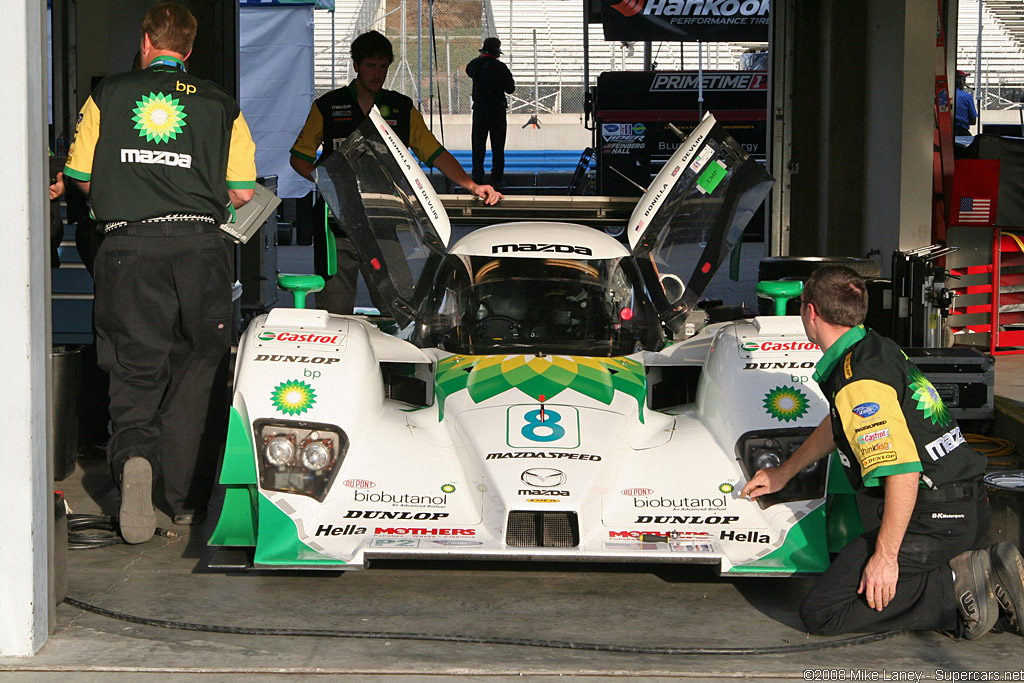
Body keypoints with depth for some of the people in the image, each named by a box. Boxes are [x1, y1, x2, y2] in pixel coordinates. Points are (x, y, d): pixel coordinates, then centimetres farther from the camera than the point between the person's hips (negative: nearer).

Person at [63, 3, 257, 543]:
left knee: (134, 367, 4)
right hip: (199, 243, 0)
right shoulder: (220, 104, 9)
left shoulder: (108, 95, 8)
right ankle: (188, 497, 13)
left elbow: (81, 178, 10)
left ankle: (133, 454, -26)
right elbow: (243, 193, 7)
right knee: (196, 368, 11)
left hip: (128, 245, 0)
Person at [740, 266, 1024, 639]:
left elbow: (903, 472, -26)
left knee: (820, 612, -7)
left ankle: (956, 585, -12)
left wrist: (885, 556, -19)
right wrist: (783, 473, 42)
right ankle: (981, 572, 8)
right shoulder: (877, 348, 14)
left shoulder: (859, 381, -19)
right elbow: (837, 425, 31)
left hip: (933, 519, -9)